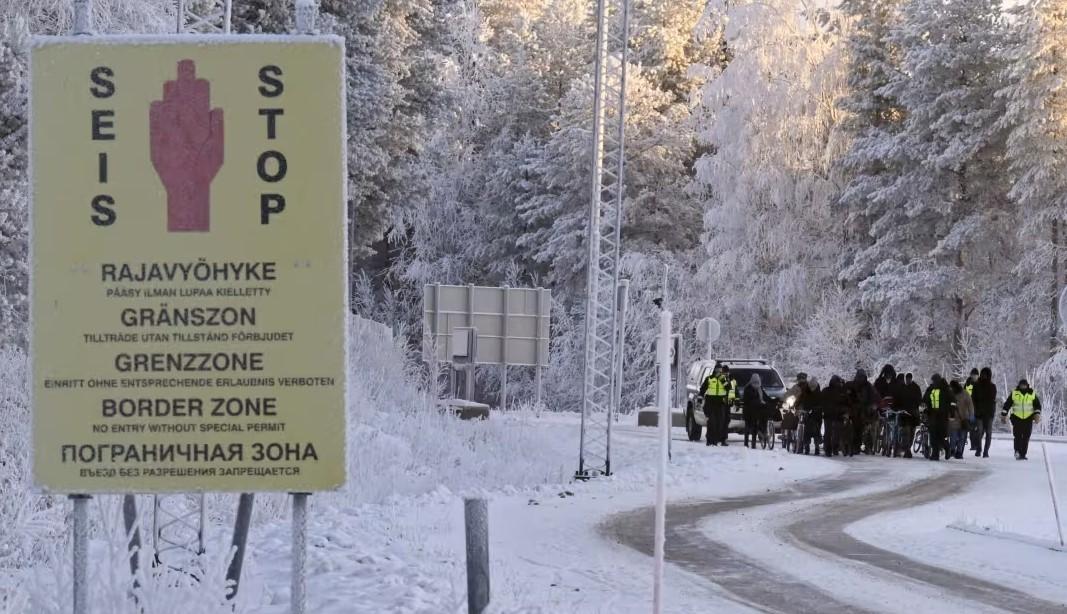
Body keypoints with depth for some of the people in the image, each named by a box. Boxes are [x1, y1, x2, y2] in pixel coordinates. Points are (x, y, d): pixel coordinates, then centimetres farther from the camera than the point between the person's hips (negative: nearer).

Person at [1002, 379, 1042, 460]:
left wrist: (1037, 414, -5)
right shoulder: (1014, 393, 2)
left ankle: (1023, 454, 8)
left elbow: (1037, 405, 9)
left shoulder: (1032, 394, 5)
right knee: (1018, 436, -13)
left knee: (1026, 438, 2)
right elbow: (1007, 404, 7)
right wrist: (1003, 415, 7)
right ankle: (1017, 452, -16)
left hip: (1028, 419, 1)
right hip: (1017, 418, -1)